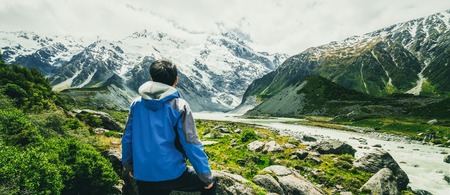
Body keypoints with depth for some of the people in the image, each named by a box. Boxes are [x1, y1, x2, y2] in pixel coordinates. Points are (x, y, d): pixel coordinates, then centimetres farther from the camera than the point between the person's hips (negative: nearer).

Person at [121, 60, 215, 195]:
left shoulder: (137, 104, 0)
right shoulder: (179, 106, -14)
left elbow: (127, 138, 8)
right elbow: (191, 144, -13)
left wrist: (129, 165, 24)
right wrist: (206, 176, -3)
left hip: (143, 176, 5)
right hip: (172, 174, -4)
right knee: (208, 184, 20)